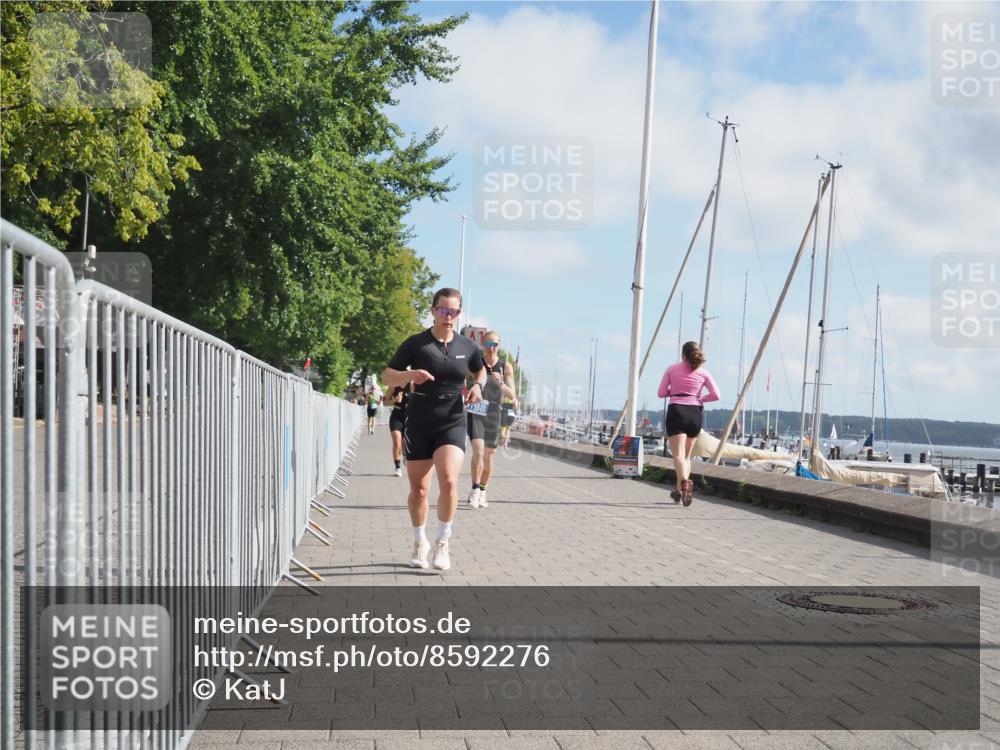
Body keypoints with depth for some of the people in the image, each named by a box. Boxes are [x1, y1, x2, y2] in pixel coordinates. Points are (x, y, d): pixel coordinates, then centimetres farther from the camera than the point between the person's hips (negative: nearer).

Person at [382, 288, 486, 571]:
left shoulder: (468, 347, 3)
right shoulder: (416, 343, -3)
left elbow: (480, 370, 24)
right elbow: (387, 377, -2)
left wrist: (478, 386, 1)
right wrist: (410, 375, -22)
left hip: (453, 423, 0)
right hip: (419, 424, 0)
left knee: (449, 482, -20)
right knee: (418, 489, 6)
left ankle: (443, 543, -4)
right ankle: (420, 542, 29)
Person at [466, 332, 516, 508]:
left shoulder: (506, 367, -3)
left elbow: (512, 395, -6)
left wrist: (500, 383, -22)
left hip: (493, 415, 2)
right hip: (475, 413, -2)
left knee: (488, 456, 9)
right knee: (478, 451, -19)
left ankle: (482, 492, 25)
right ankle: (475, 490, -11)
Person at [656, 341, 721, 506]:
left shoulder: (672, 369, 8)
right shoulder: (703, 373, 9)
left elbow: (661, 393, 6)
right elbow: (715, 395, 0)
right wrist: (700, 398, 17)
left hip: (676, 411, -2)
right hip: (695, 413, 3)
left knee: (678, 454, -13)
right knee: (687, 455, 17)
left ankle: (685, 482, -38)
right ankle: (680, 490, 18)